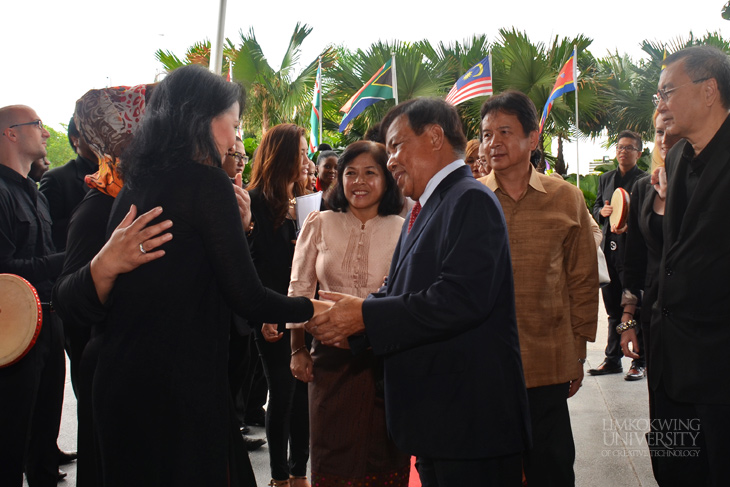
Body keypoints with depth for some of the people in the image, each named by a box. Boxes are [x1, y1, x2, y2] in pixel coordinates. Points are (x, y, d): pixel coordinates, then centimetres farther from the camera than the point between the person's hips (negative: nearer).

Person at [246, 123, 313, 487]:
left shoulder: (303, 203, 13)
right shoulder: (258, 201, -7)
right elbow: (254, 264, -11)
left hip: (304, 313, 6)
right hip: (275, 318, -6)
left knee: (303, 391, 8)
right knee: (283, 393, 0)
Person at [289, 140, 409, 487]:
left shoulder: (401, 229, -1)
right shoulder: (320, 224, 1)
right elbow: (299, 289, 7)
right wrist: (297, 349, 4)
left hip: (386, 358, -1)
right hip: (332, 357, 1)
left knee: (384, 458, 8)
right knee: (333, 458, 8)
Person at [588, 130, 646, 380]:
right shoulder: (605, 179, 16)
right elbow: (596, 207, 21)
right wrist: (602, 211, -1)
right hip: (609, 249, 6)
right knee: (613, 309, 12)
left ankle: (639, 361, 7)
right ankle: (613, 359, 20)